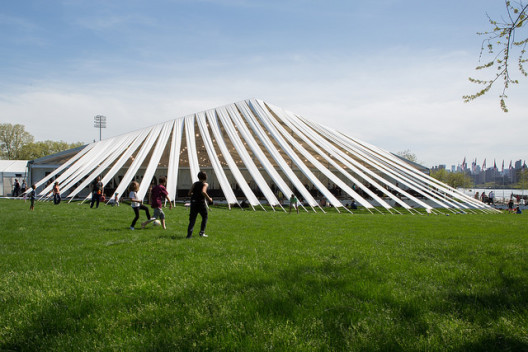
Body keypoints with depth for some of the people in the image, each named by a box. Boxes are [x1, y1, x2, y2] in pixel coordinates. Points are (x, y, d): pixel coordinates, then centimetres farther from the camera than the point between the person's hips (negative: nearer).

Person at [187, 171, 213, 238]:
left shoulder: (195, 184, 12)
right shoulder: (205, 184, -1)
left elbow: (189, 193, 6)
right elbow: (203, 192, -21)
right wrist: (209, 198, -10)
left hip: (193, 202, 4)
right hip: (201, 202, -4)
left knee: (192, 219, 4)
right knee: (204, 217, 16)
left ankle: (189, 234, -7)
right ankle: (202, 232, 12)